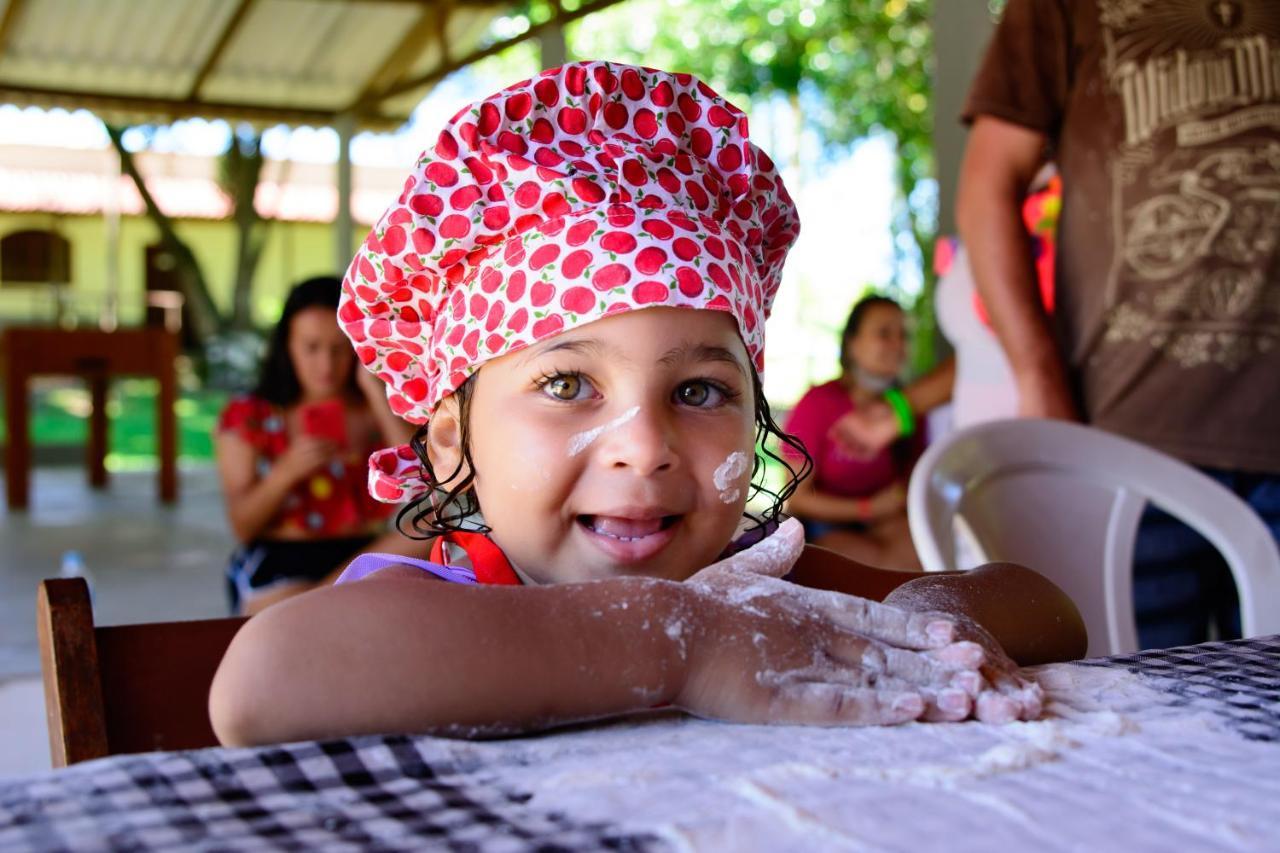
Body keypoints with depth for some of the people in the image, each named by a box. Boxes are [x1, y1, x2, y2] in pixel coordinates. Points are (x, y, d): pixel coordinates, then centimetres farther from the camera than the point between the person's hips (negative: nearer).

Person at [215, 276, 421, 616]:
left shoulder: (377, 408, 7)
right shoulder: (247, 415, 3)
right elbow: (243, 527, -2)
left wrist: (376, 390, -11)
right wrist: (288, 471, -21)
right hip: (275, 565, -3)